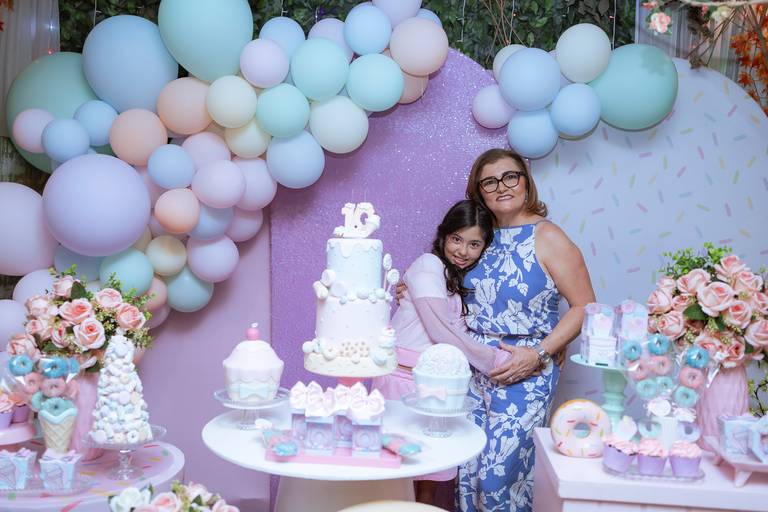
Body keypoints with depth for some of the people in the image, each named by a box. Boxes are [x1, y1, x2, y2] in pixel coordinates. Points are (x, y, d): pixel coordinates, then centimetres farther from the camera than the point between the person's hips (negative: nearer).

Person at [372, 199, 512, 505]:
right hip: (405, 379, -8)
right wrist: (495, 360, -8)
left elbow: (461, 333, 10)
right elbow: (441, 332, -14)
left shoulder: (463, 279, 20)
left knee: (430, 481, 7)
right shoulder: (428, 265, -7)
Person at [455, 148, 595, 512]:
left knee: (500, 474, -3)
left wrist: (539, 353, -18)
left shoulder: (548, 238, -10)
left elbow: (584, 306, -11)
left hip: (524, 374, -5)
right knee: (467, 470, 9)